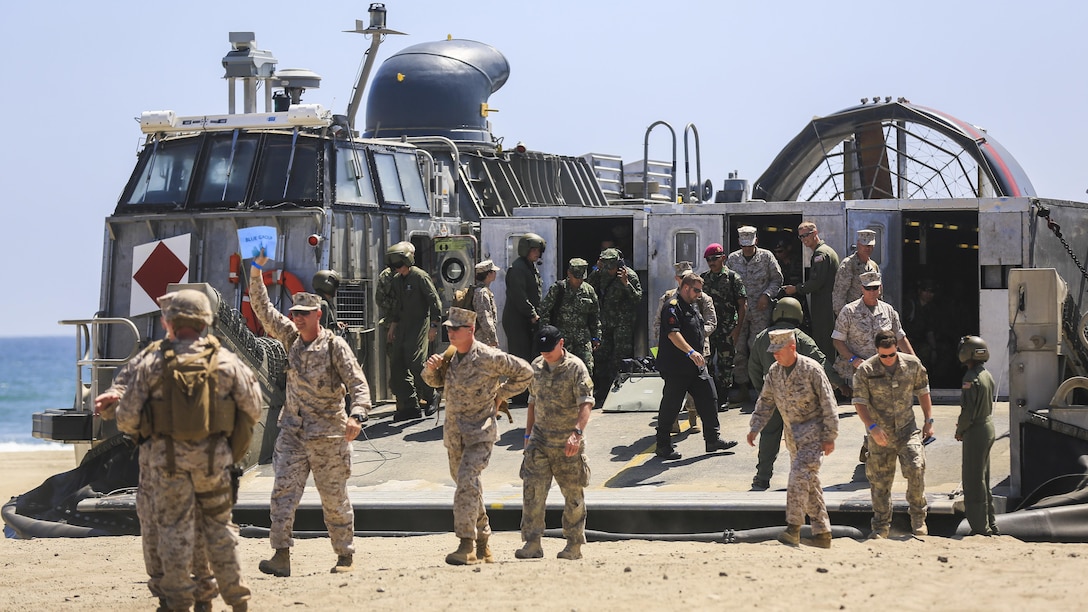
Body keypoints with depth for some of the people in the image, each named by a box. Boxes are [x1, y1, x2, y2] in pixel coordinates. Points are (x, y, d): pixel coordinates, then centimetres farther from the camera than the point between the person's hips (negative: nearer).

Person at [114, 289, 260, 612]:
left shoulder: (151, 364, -5)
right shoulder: (225, 361, -2)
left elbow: (127, 417, -3)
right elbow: (252, 409, 4)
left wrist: (131, 428, 21)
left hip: (167, 455, -1)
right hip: (212, 455, 2)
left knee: (174, 527, 6)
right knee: (219, 525, 13)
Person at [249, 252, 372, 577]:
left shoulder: (335, 346, -9)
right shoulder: (292, 338, 7)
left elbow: (358, 383, -15)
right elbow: (263, 309, 8)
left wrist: (357, 416, -31)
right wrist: (256, 271, -1)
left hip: (328, 433, -4)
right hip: (293, 429, 4)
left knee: (334, 498, 5)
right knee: (283, 490, -9)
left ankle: (345, 556, 19)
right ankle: (281, 556, -13)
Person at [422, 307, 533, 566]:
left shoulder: (488, 357, -12)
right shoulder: (450, 357, 5)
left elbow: (525, 372, -1)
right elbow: (435, 381, 24)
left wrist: (499, 395, 0)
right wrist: (431, 368, 1)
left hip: (480, 434, -7)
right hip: (453, 434, 7)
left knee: (467, 483, -22)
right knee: (468, 486, 16)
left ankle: (467, 546, -23)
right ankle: (482, 538, 31)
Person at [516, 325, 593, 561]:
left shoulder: (576, 367, -9)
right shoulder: (536, 366, 9)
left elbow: (586, 404, -18)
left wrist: (577, 432, -32)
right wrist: (528, 434, 17)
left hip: (568, 444, -4)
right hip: (540, 440, 4)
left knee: (573, 493, 5)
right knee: (532, 489, -7)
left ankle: (575, 544, 15)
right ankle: (532, 543, -6)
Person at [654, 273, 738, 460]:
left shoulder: (692, 308, 18)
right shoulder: (672, 307, -13)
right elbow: (673, 334, -26)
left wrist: (700, 355, 27)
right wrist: (690, 352, -36)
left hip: (696, 366, 9)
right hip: (676, 367, -9)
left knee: (709, 398, 5)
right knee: (670, 406, -2)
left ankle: (713, 439, 11)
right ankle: (663, 446, 6)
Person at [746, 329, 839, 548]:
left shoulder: (811, 369, -14)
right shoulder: (774, 372, 4)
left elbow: (828, 403, -12)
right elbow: (765, 402, 13)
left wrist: (830, 437, -13)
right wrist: (754, 428, 1)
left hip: (813, 431, -7)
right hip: (793, 435, 7)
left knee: (800, 475, -19)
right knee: (809, 482, 8)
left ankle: (793, 528, -19)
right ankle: (822, 534, 12)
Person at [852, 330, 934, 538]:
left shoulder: (912, 364, -1)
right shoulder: (865, 370, -7)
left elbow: (922, 391, 12)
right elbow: (859, 402, -6)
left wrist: (929, 421, 11)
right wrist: (872, 427, -18)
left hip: (907, 429, 0)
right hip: (880, 435, 0)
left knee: (915, 469, -16)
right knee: (880, 481, 4)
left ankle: (918, 520, 1)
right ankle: (881, 527, 16)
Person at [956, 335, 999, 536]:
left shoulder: (971, 378, -19)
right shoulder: (987, 376, 9)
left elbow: (969, 410, -21)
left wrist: (959, 431, -6)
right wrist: (963, 424, 14)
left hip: (975, 433, -9)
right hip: (988, 428, 9)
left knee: (973, 481, -4)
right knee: (983, 478, 18)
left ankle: (980, 527, -2)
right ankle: (990, 523, 24)